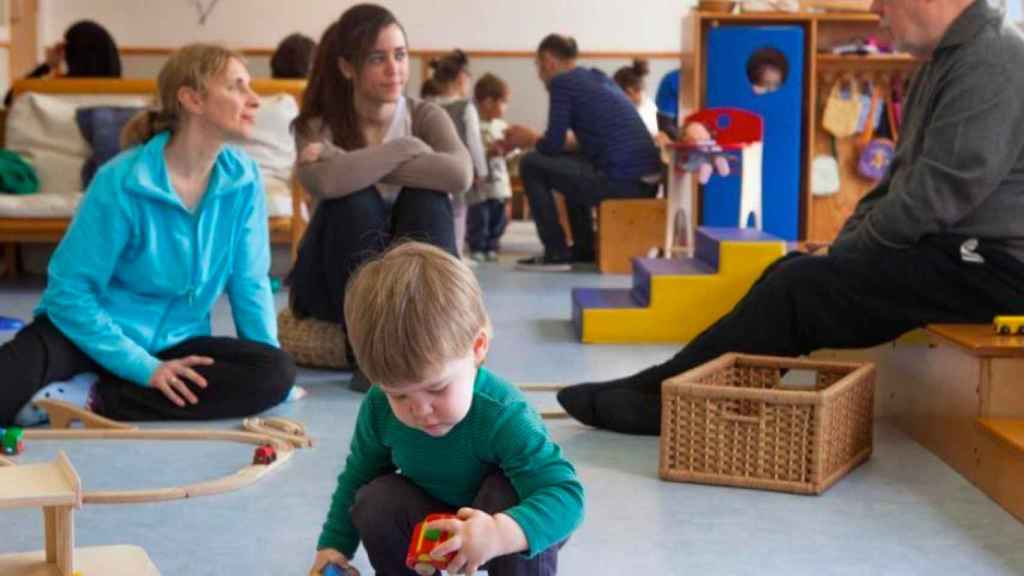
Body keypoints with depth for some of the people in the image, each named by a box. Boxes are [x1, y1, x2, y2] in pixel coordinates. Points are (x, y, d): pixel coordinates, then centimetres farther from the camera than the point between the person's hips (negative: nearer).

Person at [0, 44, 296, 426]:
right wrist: (144, 368, -22)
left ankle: (94, 401, -24)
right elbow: (69, 289, -15)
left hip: (174, 344, 6)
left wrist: (272, 364, -8)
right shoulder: (123, 181, -16)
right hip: (88, 333, -6)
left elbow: (249, 284, 3)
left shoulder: (243, 179, -3)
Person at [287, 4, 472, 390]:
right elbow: (327, 183, -34)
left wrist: (358, 164, -26)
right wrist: (406, 148, -24)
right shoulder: (316, 125, -9)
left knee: (428, 196, -26)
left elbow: (460, 174, -27)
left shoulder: (426, 116, -3)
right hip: (332, 283, -1)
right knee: (355, 199, -30)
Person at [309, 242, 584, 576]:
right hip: (432, 524, 4)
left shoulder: (503, 415, -38)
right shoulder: (378, 408, -21)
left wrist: (500, 534, -63)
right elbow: (357, 476, -1)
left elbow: (566, 495, -45)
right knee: (372, 503, -22)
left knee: (511, 494, -34)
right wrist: (334, 545, -6)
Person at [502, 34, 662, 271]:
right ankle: (583, 249, 31)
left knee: (531, 164, 3)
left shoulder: (562, 82, -3)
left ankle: (556, 253, 5)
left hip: (620, 184, -9)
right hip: (648, 182, 9)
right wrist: (535, 138, 29)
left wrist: (529, 139, 14)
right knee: (569, 163, 32)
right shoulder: (598, 77, 22)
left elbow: (553, 145, -8)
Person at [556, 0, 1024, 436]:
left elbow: (939, 192, -23)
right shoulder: (948, 59, 17)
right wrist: (845, 239, 8)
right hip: (951, 248, 10)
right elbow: (904, 175, 22)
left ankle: (662, 398, -8)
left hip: (985, 262, -10)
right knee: (790, 273, 4)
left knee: (801, 286, -16)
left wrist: (846, 253, -12)